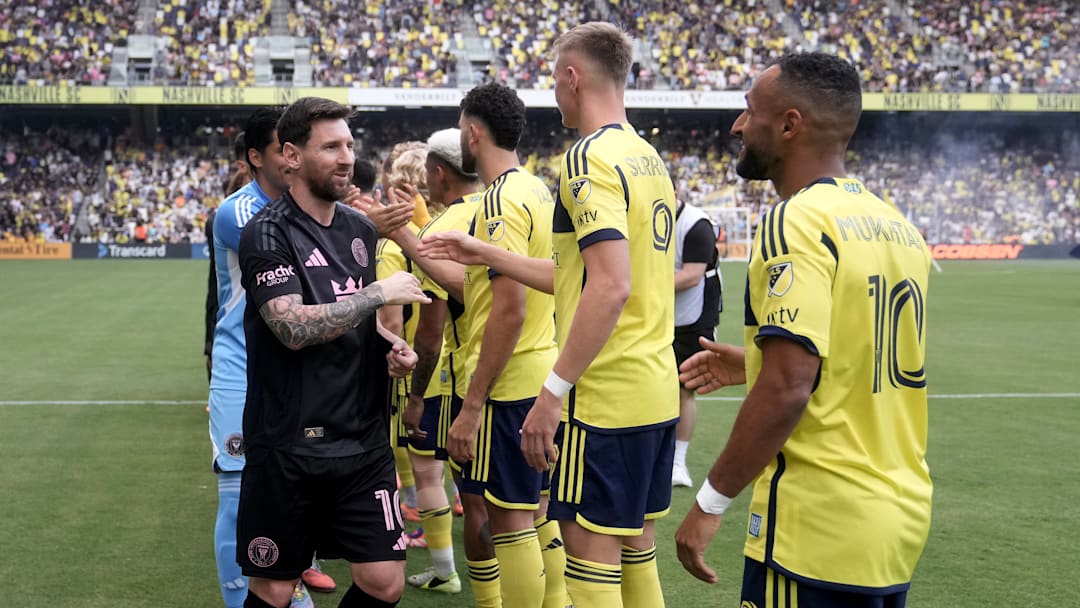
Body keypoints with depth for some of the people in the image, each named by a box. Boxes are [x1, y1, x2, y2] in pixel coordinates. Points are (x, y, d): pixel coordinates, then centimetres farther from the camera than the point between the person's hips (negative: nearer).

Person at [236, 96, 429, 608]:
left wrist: (389, 347, 5)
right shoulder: (267, 234, -10)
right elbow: (295, 328, -22)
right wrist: (380, 293, -17)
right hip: (288, 447, -5)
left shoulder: (361, 230, 11)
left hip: (364, 441, 6)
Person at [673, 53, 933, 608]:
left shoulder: (797, 222, -15)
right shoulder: (896, 225, 10)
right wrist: (755, 363, 24)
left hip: (821, 528, -8)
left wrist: (711, 501, -14)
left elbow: (788, 389, -23)